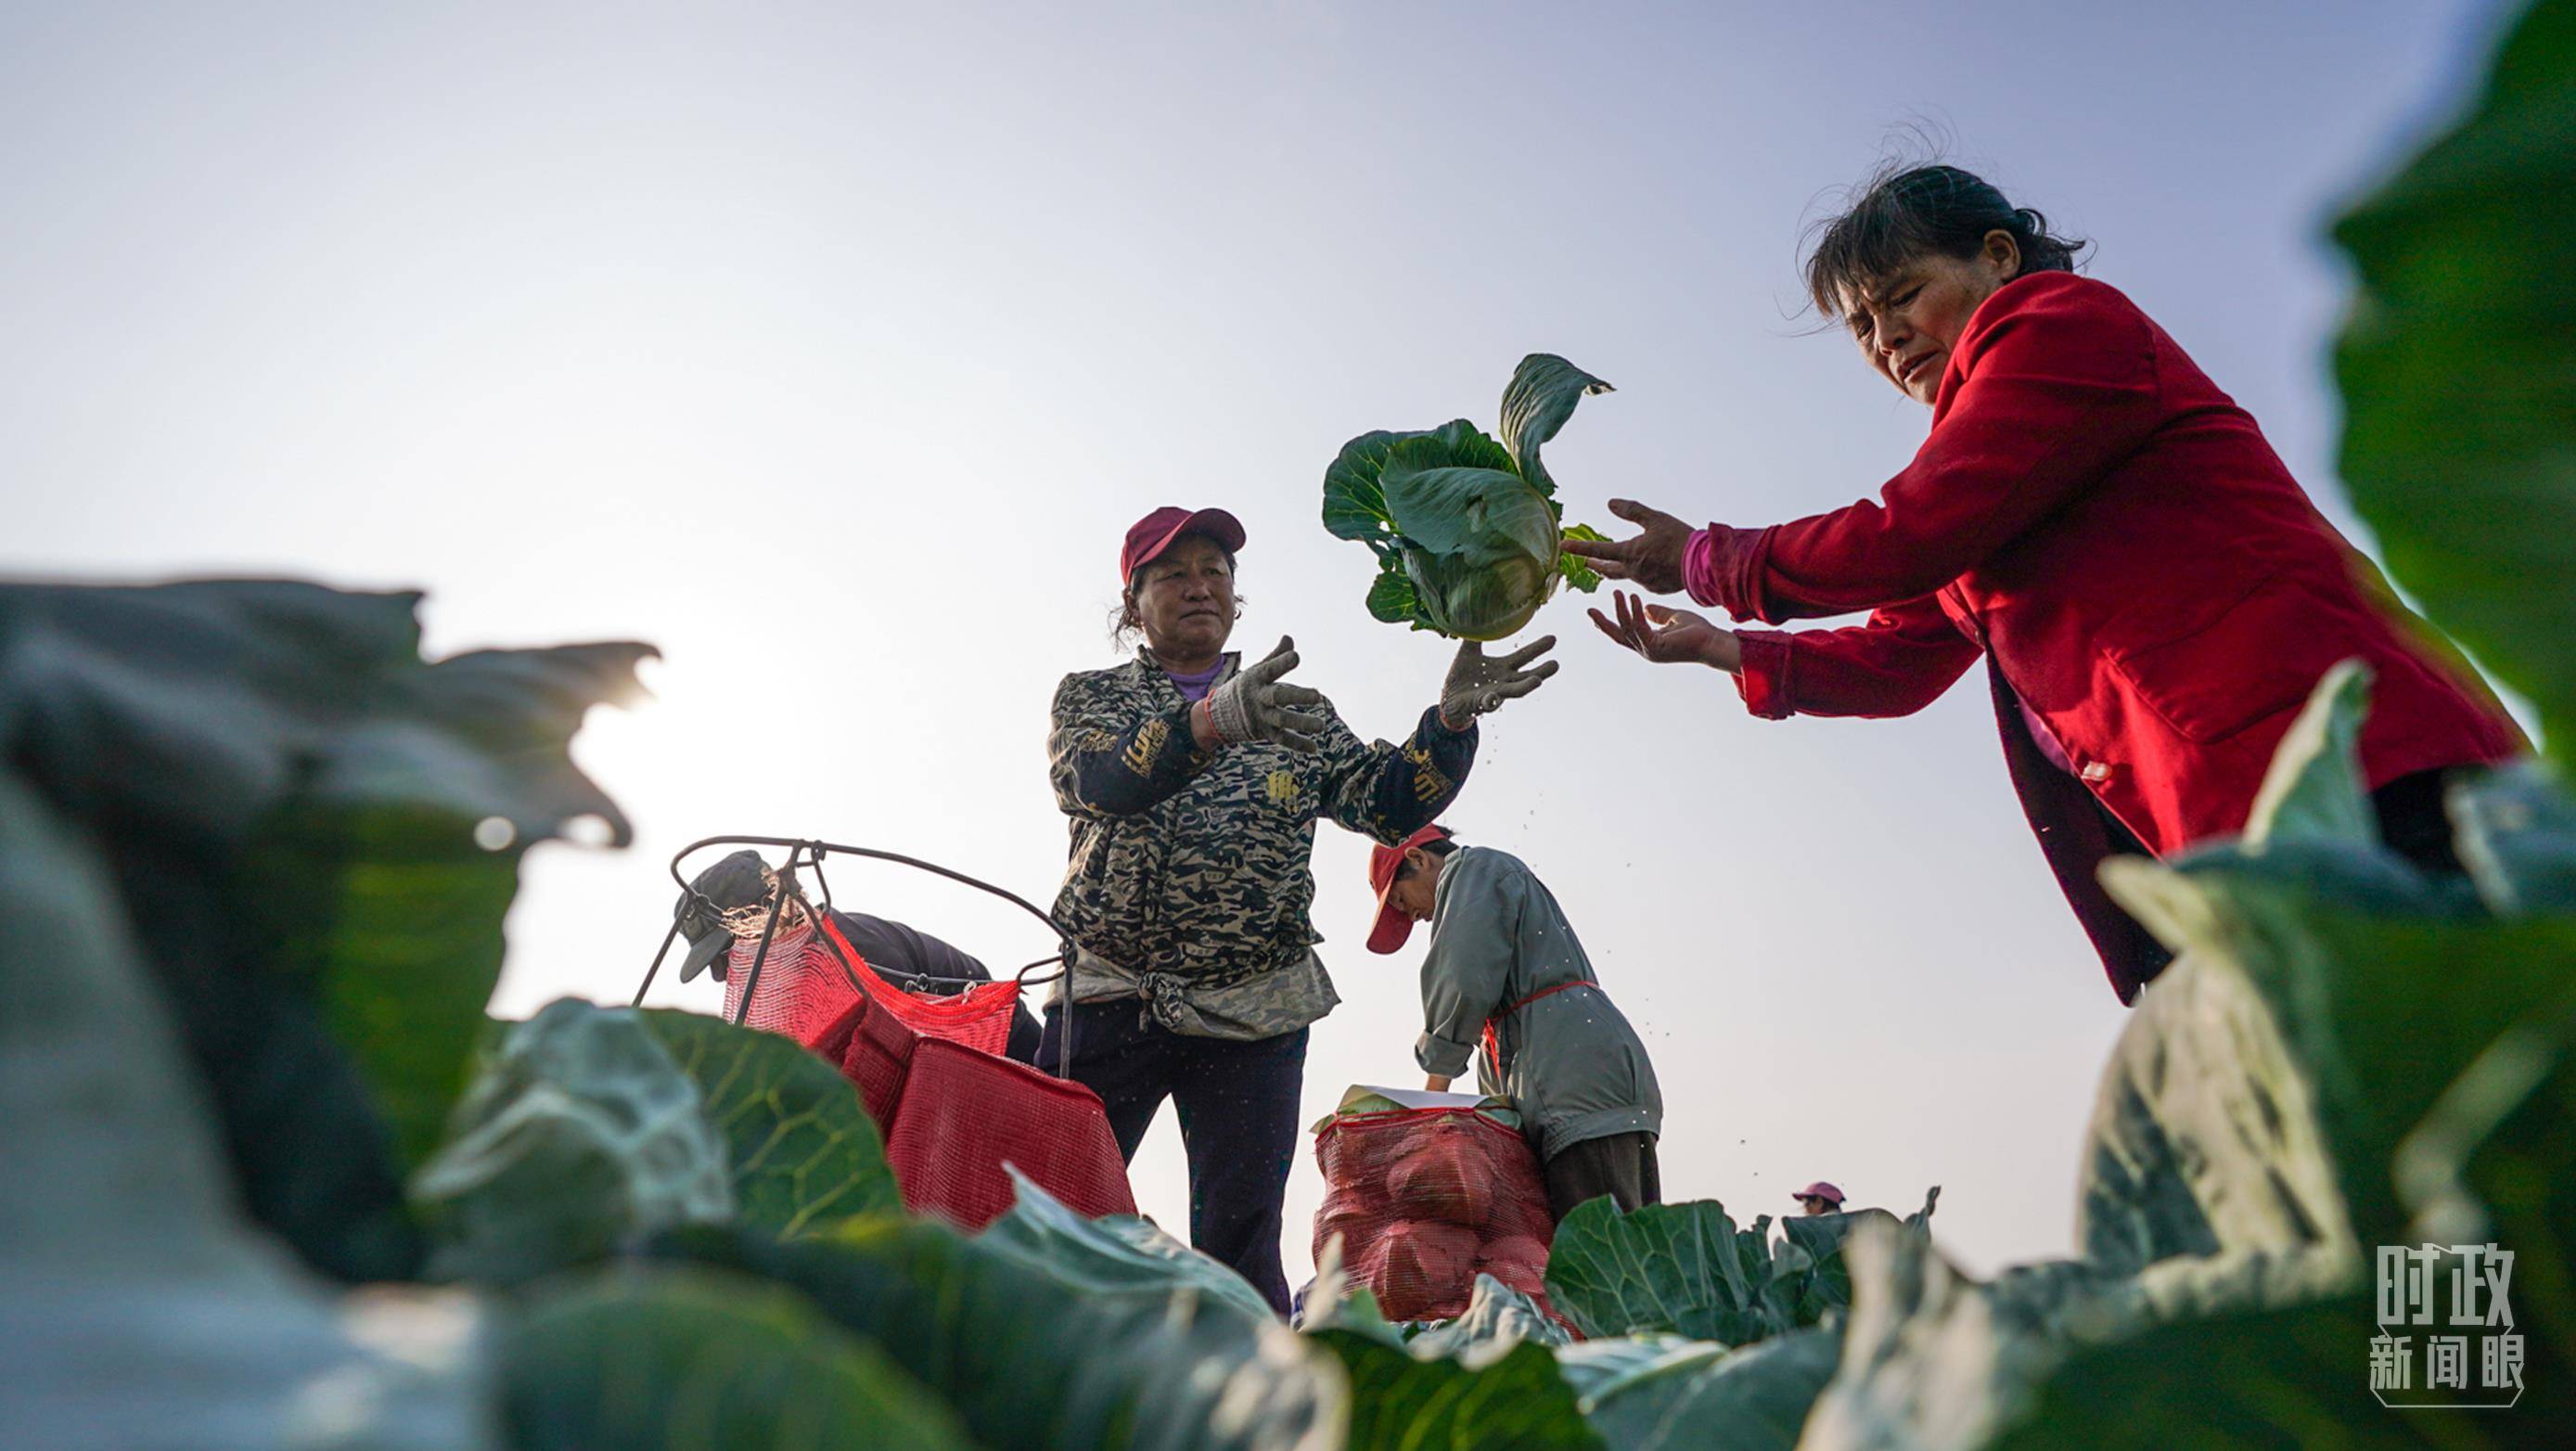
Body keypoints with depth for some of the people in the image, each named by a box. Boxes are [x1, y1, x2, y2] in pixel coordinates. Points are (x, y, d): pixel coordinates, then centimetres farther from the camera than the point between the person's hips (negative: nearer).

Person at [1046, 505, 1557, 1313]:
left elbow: (1389, 803, 2)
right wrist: (1215, 718, -33)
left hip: (1253, 1014, 1)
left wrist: (1452, 718, -18)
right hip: (1105, 1000, -1)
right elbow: (1090, 779, -15)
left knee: (1239, 1246, 2)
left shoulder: (1297, 716, 14)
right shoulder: (1092, 695, 8)